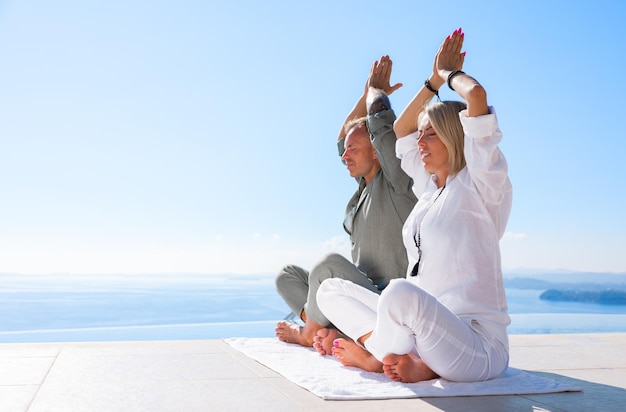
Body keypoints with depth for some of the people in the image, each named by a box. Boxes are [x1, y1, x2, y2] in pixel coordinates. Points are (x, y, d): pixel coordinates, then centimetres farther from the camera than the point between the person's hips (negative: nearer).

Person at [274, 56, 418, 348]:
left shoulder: (397, 180, -8)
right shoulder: (366, 185, 16)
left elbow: (380, 119, -16)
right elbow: (342, 138, 27)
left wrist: (376, 90, 4)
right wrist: (367, 94, 21)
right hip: (360, 296, 10)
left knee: (330, 264, -34)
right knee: (287, 275, 6)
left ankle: (308, 332, -8)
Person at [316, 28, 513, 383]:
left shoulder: (478, 186, -7)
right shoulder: (432, 188, 15)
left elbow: (476, 95, -20)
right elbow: (400, 131, 30)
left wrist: (450, 73, 1)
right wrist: (435, 79, 25)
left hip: (476, 346, -9)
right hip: (422, 332, 9)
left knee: (400, 293, -39)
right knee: (331, 290, 8)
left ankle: (376, 356, -6)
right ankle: (418, 362, -10)